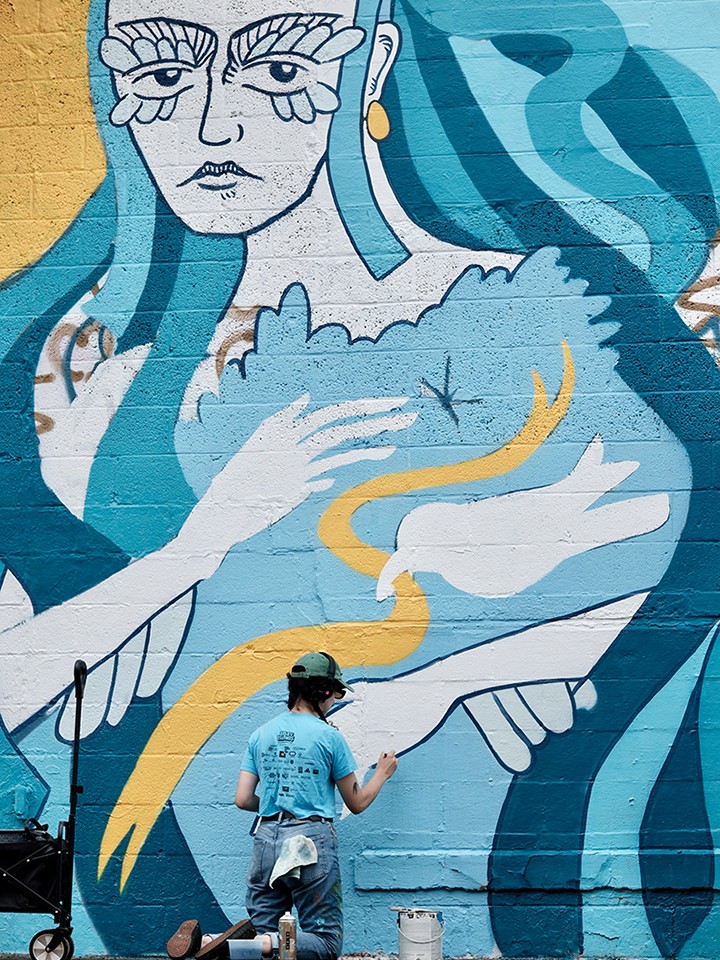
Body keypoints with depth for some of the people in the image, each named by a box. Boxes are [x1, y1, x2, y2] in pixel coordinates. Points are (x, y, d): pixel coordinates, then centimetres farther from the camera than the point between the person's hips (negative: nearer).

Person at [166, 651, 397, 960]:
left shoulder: (261, 734, 9)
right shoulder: (329, 736, -4)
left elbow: (243, 799, 8)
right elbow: (356, 803, 4)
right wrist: (382, 773, 22)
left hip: (266, 841, 5)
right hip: (312, 841, -5)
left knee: (259, 930, 14)